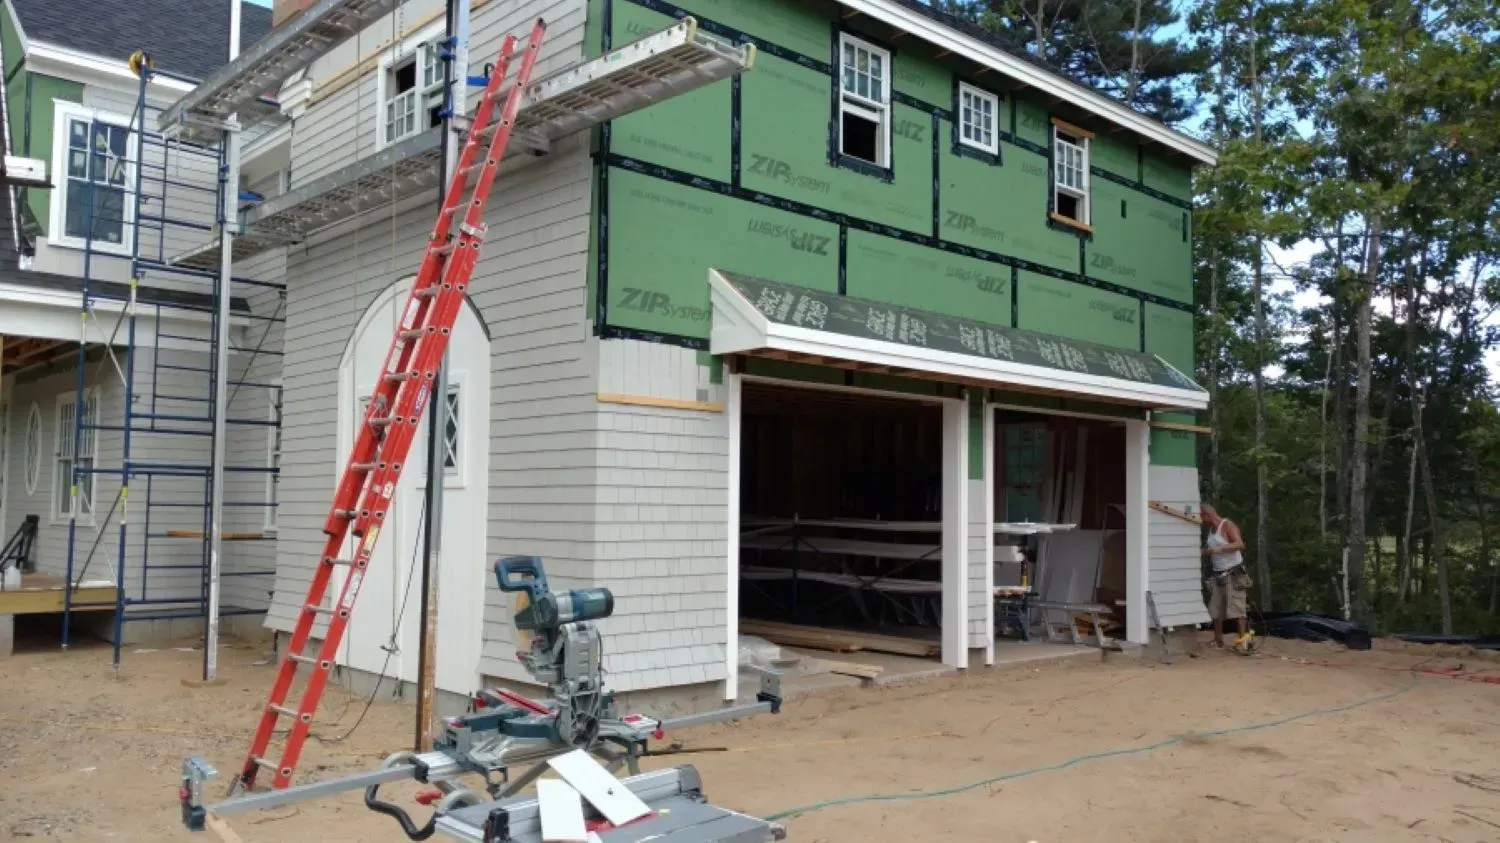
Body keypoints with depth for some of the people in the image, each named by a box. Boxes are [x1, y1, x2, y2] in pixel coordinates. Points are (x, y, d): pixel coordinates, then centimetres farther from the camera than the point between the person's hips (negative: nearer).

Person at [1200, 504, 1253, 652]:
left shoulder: (1227, 525, -11)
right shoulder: (1211, 529, 13)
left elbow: (1240, 544, -25)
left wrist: (1220, 549, -33)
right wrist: (1205, 552, 9)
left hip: (1233, 574, -8)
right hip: (1218, 574, 8)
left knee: (1236, 607, -13)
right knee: (1216, 609, 5)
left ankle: (1243, 639, -14)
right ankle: (1218, 641, 10)